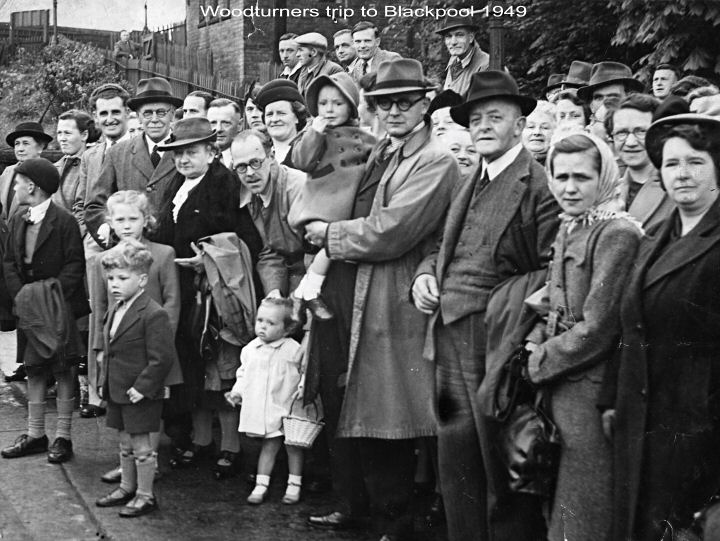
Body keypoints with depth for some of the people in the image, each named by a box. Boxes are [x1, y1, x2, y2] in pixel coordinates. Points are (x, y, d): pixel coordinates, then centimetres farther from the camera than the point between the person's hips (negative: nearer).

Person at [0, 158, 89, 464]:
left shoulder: (64, 221, -11)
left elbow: (75, 266, -13)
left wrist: (52, 297, -20)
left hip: (59, 309, -6)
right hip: (29, 309, 6)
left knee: (63, 370, 1)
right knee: (34, 370, 11)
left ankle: (63, 438, 8)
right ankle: (35, 435, 20)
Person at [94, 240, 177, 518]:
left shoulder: (153, 314, -20)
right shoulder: (115, 311, 9)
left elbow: (162, 358, -23)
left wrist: (142, 387, -23)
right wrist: (107, 381, 12)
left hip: (140, 394, -8)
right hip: (117, 391, 8)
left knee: (141, 444, 3)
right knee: (125, 442, 20)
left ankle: (145, 495, 16)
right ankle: (127, 487, 34)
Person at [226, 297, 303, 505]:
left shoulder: (294, 350, -10)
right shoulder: (250, 349, 3)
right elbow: (243, 373, 16)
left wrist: (302, 390, -17)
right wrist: (237, 391, 6)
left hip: (287, 408, -3)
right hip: (262, 409, 3)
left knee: (293, 446, 8)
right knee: (269, 446, 10)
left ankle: (294, 485, 21)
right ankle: (261, 485, 16)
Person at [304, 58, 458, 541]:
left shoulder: (437, 163, -11)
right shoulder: (379, 155, 16)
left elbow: (389, 232, -20)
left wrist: (328, 234, -9)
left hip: (390, 309, -8)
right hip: (346, 300, 8)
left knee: (383, 425, 1)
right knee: (342, 411, 17)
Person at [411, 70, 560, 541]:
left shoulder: (539, 184, -10)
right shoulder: (469, 184, 17)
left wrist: (499, 302, -20)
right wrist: (425, 275, 6)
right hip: (449, 340, 8)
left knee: (503, 473, 2)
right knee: (457, 465, 15)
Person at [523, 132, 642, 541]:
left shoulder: (618, 233, -16)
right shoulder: (567, 231, 11)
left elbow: (597, 328, -19)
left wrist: (540, 363, -10)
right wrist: (536, 343, -1)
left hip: (591, 390, -8)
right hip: (560, 389, 8)